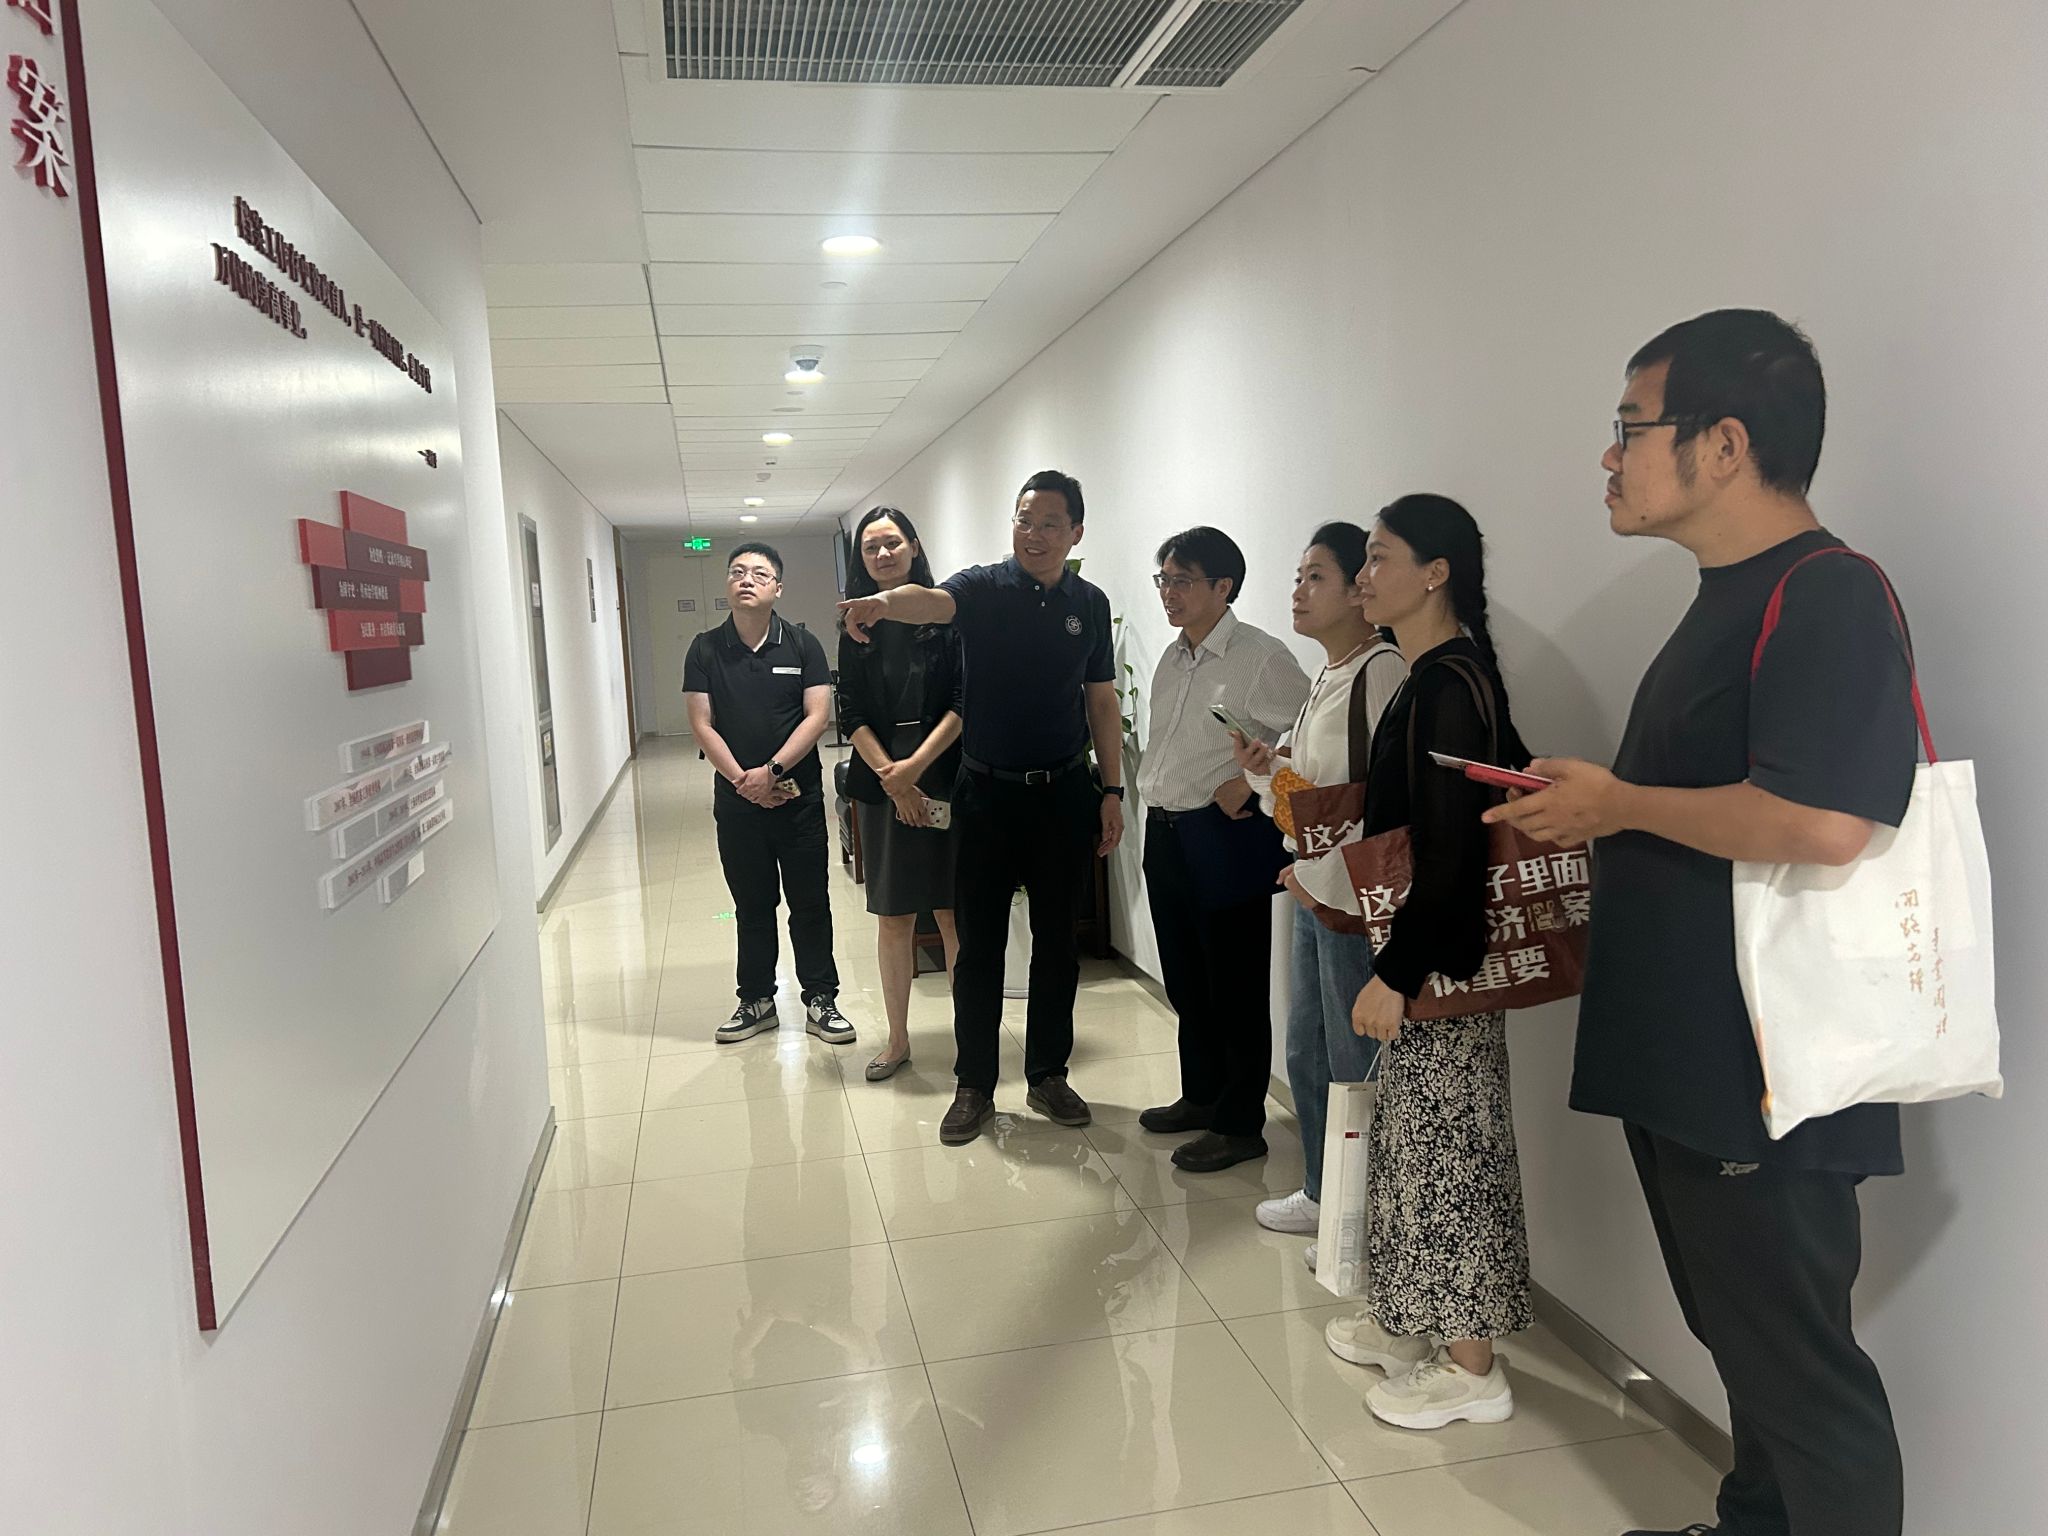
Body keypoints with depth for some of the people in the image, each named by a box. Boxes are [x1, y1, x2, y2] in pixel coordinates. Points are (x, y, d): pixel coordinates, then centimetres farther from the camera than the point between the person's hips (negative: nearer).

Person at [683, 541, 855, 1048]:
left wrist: (772, 770, -16)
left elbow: (817, 716, -7)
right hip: (736, 799, 1)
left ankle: (820, 1000, 17)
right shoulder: (705, 650, 2)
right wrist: (743, 780, -14)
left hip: (799, 797, -1)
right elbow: (702, 725, -2)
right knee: (752, 906, 12)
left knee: (810, 904, 5)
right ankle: (756, 1001, 23)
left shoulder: (803, 645, -1)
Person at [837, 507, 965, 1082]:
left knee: (954, 914, 0)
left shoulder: (946, 613, 0)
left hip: (945, 780, -3)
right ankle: (897, 1040, 19)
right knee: (892, 917, 8)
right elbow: (852, 715, 4)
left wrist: (917, 765, -14)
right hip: (882, 785, 3)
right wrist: (892, 777, -8)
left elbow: (965, 700, -7)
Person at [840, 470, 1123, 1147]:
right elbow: (932, 602, -29)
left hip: (1065, 793, 3)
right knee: (979, 944, 5)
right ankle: (974, 1086, 18)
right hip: (987, 792, -2)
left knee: (1056, 941, 11)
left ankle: (1047, 1074, 26)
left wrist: (1111, 791, 5)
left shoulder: (1089, 604, 5)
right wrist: (883, 600, -52)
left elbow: (1101, 703, 9)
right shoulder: (982, 588, -6)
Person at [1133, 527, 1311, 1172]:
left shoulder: (1261, 657, -13)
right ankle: (1201, 1097, 34)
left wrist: (1253, 784, -17)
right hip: (1166, 832, 8)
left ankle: (1241, 1125, 14)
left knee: (1236, 987, 2)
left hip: (1227, 837, -8)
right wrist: (1154, 804, 14)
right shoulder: (1172, 660, 12)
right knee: (1185, 979, 18)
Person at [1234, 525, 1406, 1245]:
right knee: (1305, 1055, 19)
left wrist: (1320, 872, -18)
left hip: (1354, 901, -9)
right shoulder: (1326, 679, 13)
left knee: (1354, 1067, 3)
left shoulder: (1383, 671, -16)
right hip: (1313, 893, 10)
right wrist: (1267, 769, 2)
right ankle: (1321, 1192, 36)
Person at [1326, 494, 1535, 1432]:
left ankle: (1471, 1368, 18)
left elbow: (1451, 850, -23)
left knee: (1446, 1141, 2)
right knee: (1415, 1132, 18)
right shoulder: (1436, 678, 9)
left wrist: (1397, 972, -22)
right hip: (1419, 945, 10)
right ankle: (1411, 1320, 34)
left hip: (1440, 955, -10)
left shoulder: (1449, 686, -20)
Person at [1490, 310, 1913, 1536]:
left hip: (1765, 1084, -10)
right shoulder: (1729, 599, 14)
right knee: (1744, 1339, 23)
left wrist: (1619, 802, -17)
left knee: (1799, 1367, 6)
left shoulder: (1829, 597, -17)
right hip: (1680, 1058, 10)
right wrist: (1585, 817, 7)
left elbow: (1822, 821, -31)